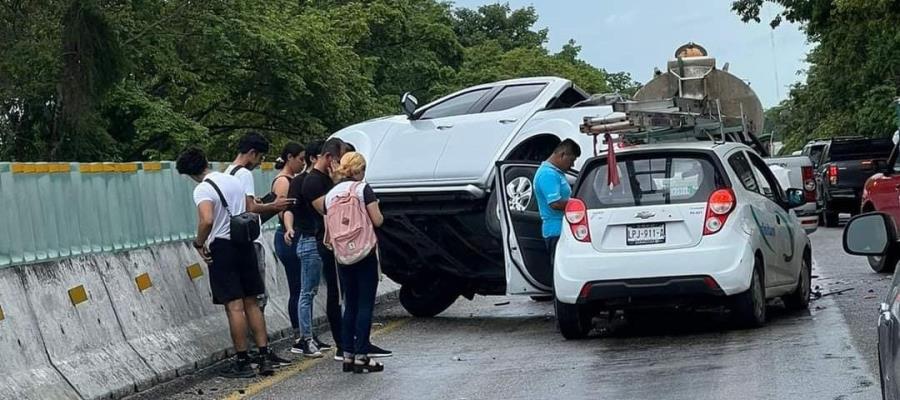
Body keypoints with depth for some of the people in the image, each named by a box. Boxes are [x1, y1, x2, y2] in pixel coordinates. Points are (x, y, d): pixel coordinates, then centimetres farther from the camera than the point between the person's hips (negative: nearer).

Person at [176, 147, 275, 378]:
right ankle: (264, 357, 9)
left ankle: (243, 363, 1)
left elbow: (207, 220, -27)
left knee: (234, 306, -4)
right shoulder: (233, 180, 11)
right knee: (251, 303, 10)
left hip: (221, 248, -7)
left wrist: (199, 243, -12)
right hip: (244, 244, 7)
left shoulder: (202, 190, -13)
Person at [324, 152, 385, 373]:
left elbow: (329, 228, 11)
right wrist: (378, 211, 9)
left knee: (350, 305, 13)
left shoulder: (330, 195, 9)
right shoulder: (363, 189, -7)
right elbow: (377, 220, -10)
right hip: (364, 252, -5)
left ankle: (347, 355, 12)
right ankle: (361, 356, -4)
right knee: (365, 304, -2)